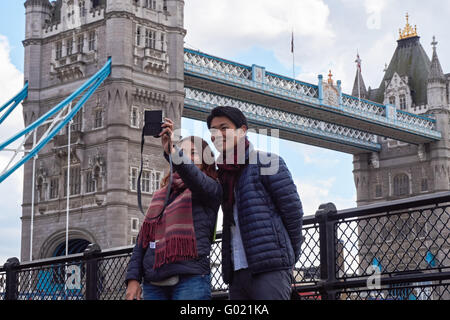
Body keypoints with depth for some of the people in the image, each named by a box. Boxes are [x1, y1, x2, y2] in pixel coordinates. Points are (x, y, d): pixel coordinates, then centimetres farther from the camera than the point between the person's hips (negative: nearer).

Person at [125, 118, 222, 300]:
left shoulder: (211, 191, 7)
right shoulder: (160, 195, 23)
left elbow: (194, 177, -19)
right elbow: (142, 238, 19)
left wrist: (172, 151, -32)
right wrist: (133, 278, 8)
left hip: (190, 280, -5)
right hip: (153, 283, 5)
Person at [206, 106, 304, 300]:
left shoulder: (266, 162, 2)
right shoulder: (223, 173, 22)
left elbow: (293, 210, -1)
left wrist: (290, 258, 3)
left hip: (269, 269, -7)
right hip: (237, 271, 7)